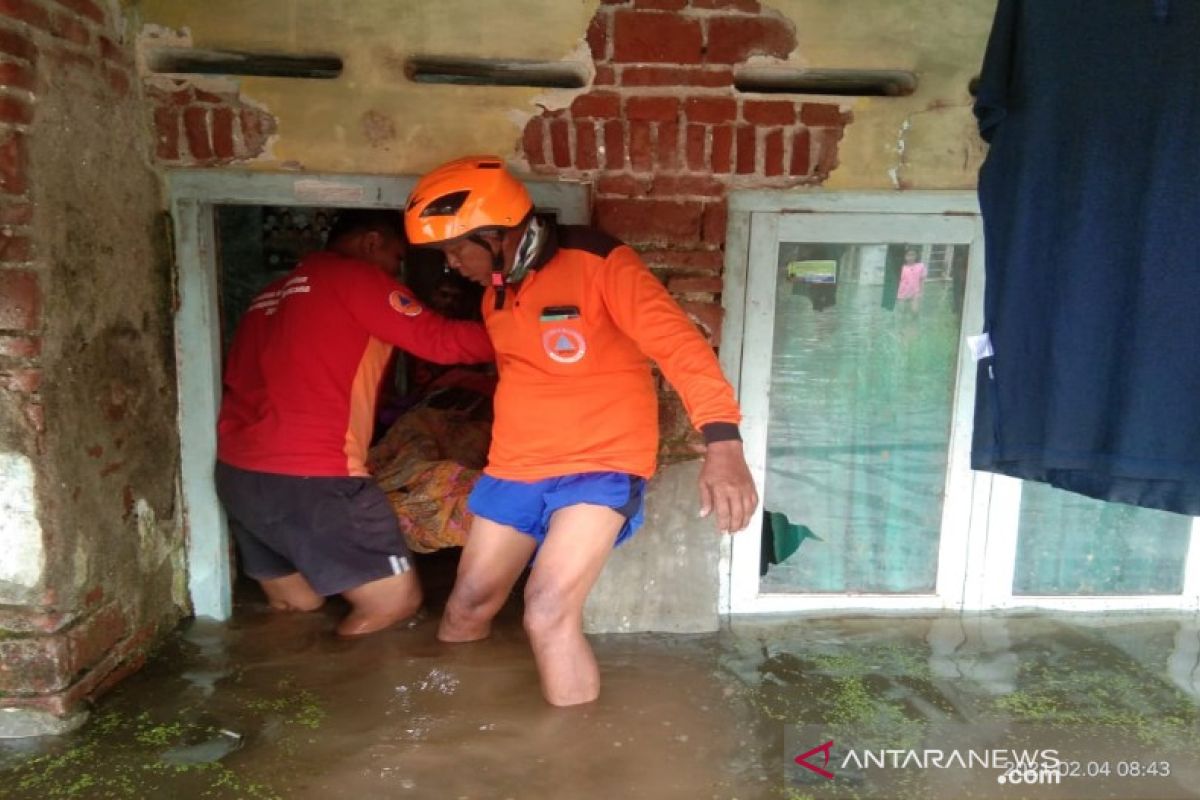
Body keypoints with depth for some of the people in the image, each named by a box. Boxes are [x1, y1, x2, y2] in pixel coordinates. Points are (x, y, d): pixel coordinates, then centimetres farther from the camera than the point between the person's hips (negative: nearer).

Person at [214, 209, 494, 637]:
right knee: (397, 600, 1)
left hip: (236, 474, 9)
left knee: (297, 606, 23)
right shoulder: (355, 277, -2)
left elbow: (241, 380, 24)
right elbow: (439, 340, -8)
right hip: (309, 478, -9)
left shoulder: (272, 295, 22)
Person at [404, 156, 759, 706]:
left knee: (549, 613, -20)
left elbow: (677, 341, -26)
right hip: (515, 468, 7)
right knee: (466, 608, 13)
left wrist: (722, 441, -39)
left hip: (601, 464, -7)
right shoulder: (495, 291, 9)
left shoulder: (597, 262, -15)